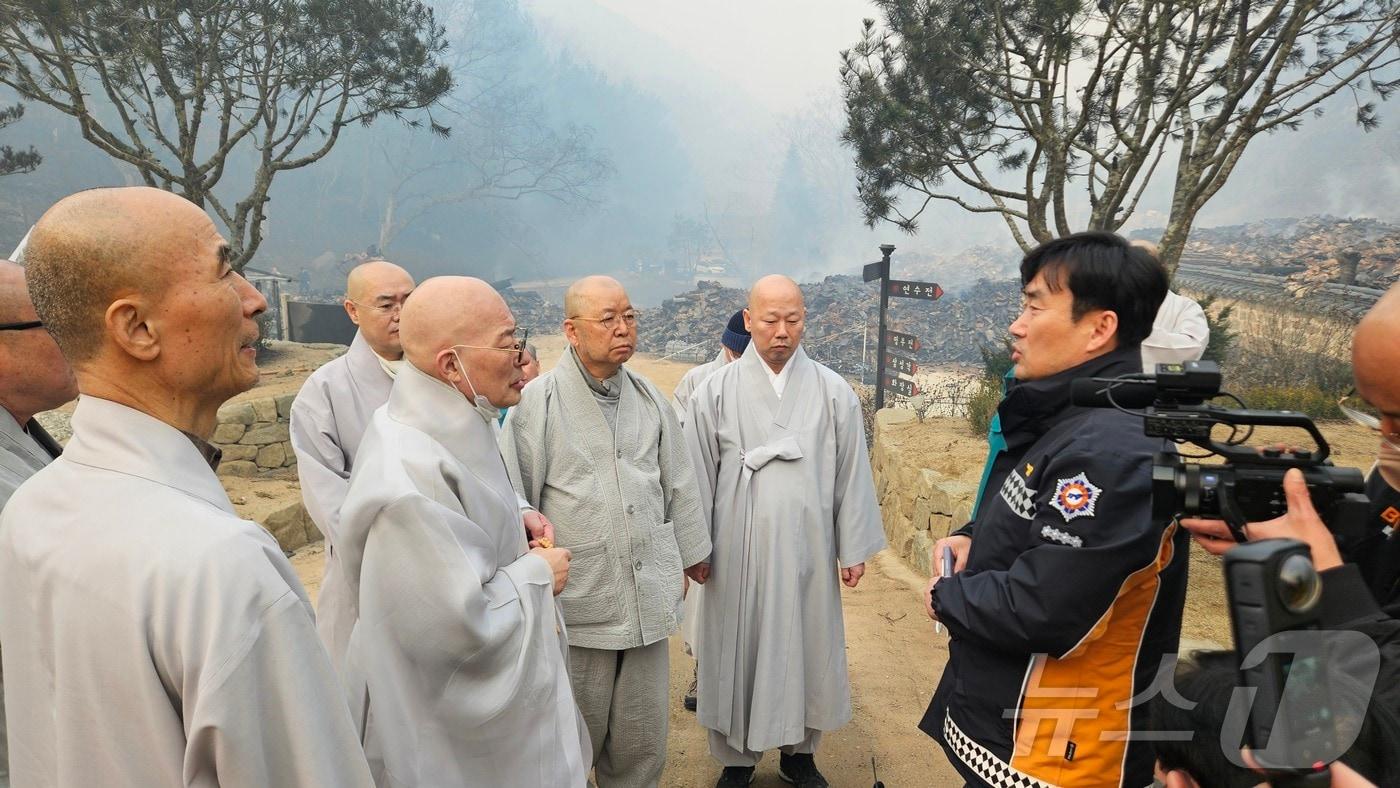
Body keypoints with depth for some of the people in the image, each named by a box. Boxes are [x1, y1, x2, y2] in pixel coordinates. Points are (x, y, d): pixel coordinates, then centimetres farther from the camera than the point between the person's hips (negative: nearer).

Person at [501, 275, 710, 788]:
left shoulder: (649, 398, 7)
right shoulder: (539, 401, -8)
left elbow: (679, 484, 13)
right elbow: (514, 499, -5)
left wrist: (692, 554, 19)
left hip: (648, 600, 4)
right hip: (576, 599, -4)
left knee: (642, 744, 16)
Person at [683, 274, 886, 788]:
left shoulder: (834, 392, -2)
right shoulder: (715, 393, -4)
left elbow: (851, 474, 2)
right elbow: (698, 477, -1)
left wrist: (854, 549, 4)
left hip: (807, 550, 1)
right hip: (737, 551, -1)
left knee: (806, 648, 13)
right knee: (738, 650, 11)